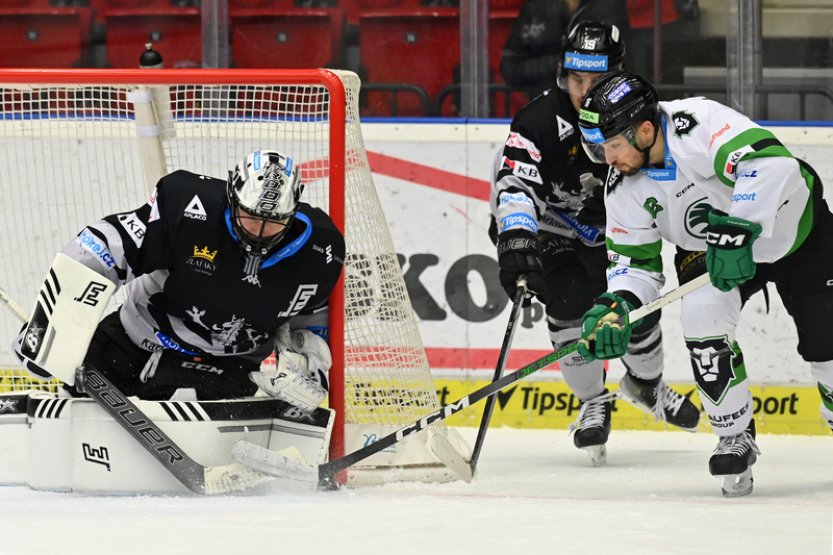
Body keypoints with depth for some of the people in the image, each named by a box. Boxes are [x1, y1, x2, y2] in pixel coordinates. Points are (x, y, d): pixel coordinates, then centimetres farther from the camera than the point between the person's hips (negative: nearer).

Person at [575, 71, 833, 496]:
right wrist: (615, 307, -29)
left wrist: (738, 232, -49)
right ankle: (735, 436, -10)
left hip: (793, 224, -4)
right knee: (702, 314, -24)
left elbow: (771, 163, -47)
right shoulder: (623, 189, -15)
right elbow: (635, 265, -9)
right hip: (706, 248, 4)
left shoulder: (699, 124, -35)